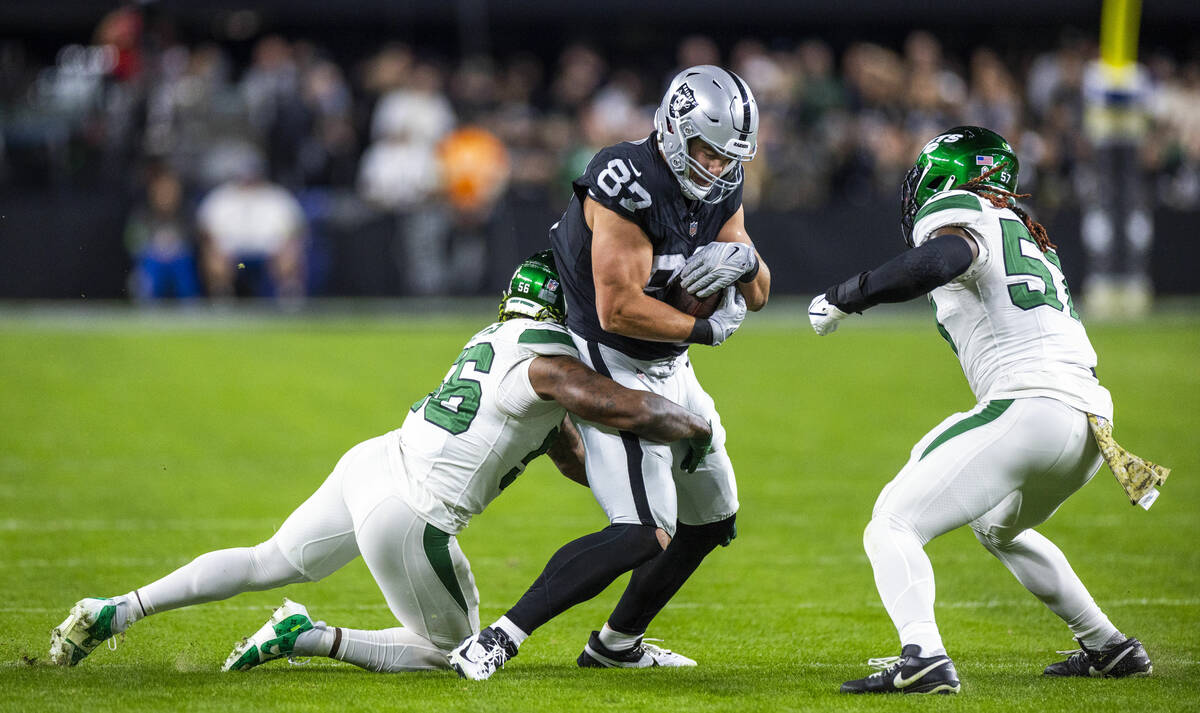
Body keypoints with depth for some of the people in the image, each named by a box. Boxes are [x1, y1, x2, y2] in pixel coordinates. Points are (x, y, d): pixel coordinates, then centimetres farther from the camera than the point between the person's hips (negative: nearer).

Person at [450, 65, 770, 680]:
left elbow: (757, 296, 7)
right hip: (612, 368, -10)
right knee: (645, 533, -23)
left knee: (711, 521, 21)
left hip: (668, 371, 10)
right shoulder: (628, 186, -26)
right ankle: (498, 640, -22)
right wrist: (709, 330, -17)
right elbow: (620, 310, -28)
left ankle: (615, 644, 35)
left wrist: (743, 259, -17)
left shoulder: (720, 191, 2)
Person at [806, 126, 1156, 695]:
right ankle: (1109, 648, 37)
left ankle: (922, 657, -32)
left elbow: (936, 262, -21)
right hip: (1089, 419, 9)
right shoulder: (1029, 236, 27)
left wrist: (842, 298, -15)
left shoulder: (959, 215, -2)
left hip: (1028, 408, -9)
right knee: (1000, 528, 35)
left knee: (893, 524, -9)